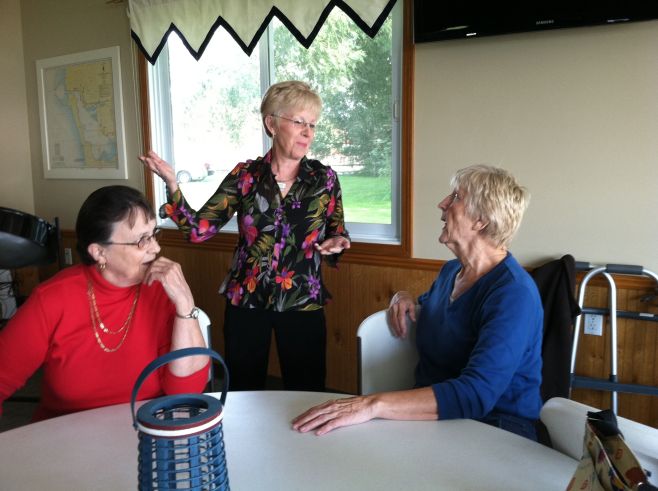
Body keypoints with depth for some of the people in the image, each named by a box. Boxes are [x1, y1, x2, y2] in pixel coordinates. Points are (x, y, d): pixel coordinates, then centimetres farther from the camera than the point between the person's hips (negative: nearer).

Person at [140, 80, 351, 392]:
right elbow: (198, 229, -6)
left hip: (302, 304, 0)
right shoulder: (245, 176, -3)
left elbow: (338, 233, 9)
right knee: (242, 395, 15)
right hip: (245, 301, 1)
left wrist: (335, 243, -14)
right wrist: (172, 185, -19)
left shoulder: (324, 178, -3)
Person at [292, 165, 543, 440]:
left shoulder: (514, 294, -20)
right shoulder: (451, 270, 7)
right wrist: (405, 298, 6)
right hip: (429, 416, 7)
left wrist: (374, 404, -40)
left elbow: (476, 394, -32)